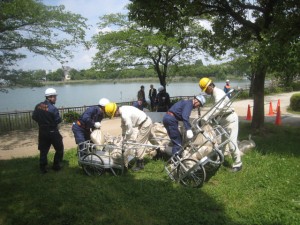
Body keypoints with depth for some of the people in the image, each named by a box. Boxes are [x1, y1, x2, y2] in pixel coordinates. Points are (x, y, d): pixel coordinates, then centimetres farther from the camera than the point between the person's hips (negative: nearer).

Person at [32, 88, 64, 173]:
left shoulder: (38, 106, -1)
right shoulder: (53, 108, -20)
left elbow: (34, 117, 5)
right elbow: (58, 121, -17)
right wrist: (59, 118, 4)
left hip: (42, 132, 6)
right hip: (52, 132, -6)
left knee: (43, 150, 15)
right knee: (59, 149, 12)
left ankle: (43, 168, 18)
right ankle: (56, 166, 18)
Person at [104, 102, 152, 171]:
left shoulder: (125, 115, -28)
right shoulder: (122, 110, 2)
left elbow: (130, 130, -23)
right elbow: (123, 125, 13)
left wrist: (125, 140, -8)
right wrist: (124, 137, 15)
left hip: (145, 124, -10)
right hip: (147, 122, 10)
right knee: (141, 144, 15)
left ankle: (139, 165, 7)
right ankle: (141, 163, 25)